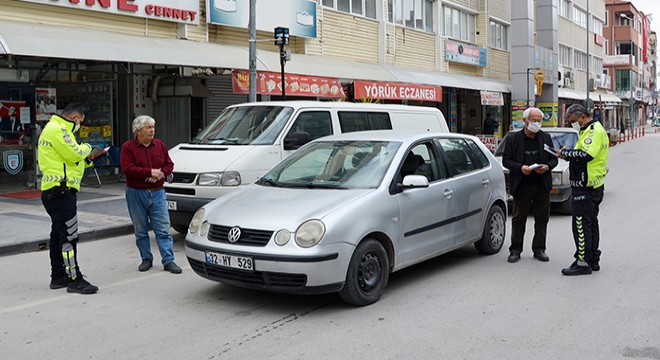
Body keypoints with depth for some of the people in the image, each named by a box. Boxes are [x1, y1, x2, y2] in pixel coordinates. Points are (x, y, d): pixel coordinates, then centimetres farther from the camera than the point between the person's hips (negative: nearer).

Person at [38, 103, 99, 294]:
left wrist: (86, 160, 11)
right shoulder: (57, 130, -13)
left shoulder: (54, 128, 21)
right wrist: (86, 147, 1)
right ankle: (75, 280, -6)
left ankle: (58, 276, 25)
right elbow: (75, 154, -18)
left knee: (58, 234, 16)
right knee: (69, 236, -9)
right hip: (60, 190, -11)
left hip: (54, 191, 11)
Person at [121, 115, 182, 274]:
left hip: (157, 193, 2)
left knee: (163, 229, -2)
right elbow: (127, 169, -15)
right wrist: (150, 172, -18)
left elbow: (169, 164, 9)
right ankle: (146, 259, 21)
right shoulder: (128, 147, -4)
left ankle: (168, 261, 0)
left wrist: (160, 174, -11)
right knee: (141, 231, 8)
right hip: (136, 194, -2)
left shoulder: (160, 145, 9)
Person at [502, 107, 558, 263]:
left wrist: (547, 166, -11)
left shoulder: (546, 138, 8)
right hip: (522, 186, -2)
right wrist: (520, 167, -18)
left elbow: (554, 159, 11)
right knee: (519, 219, 3)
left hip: (542, 186, 3)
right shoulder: (512, 138, 0)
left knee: (542, 219, 7)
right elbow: (506, 160, -2)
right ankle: (515, 250, 12)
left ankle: (539, 249, 19)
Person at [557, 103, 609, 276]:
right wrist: (568, 153, 1)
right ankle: (593, 260, 25)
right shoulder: (594, 129, 18)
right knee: (591, 223, 16)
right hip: (594, 185, 11)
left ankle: (583, 263, -4)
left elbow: (586, 155, -28)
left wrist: (566, 153, -16)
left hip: (585, 187, -11)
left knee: (581, 225, -7)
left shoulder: (594, 131, -16)